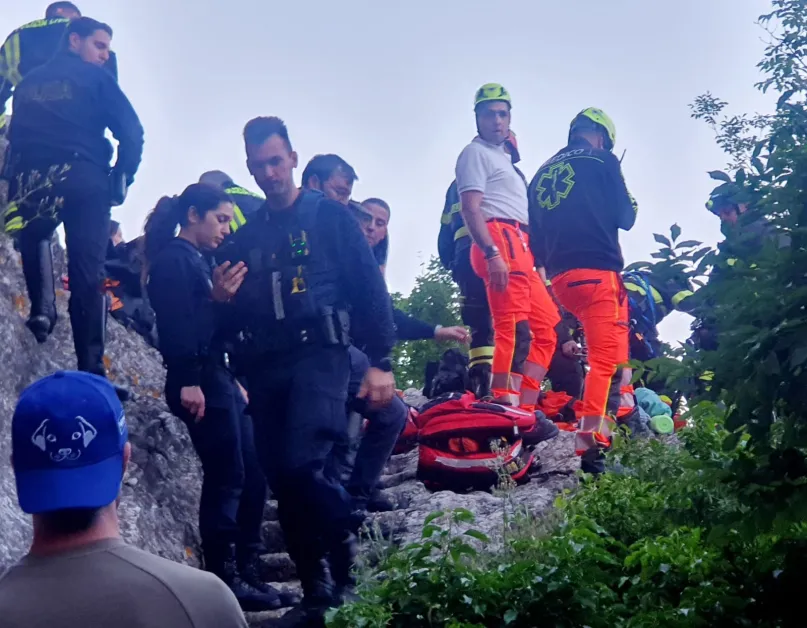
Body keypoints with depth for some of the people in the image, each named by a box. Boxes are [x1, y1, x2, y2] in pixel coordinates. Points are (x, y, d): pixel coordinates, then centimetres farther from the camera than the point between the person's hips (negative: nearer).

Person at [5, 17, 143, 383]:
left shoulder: (28, 82, 22)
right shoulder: (95, 78, 8)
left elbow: (14, 134, 20)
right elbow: (131, 133, -3)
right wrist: (121, 181, 6)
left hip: (30, 178, 3)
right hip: (84, 178, -3)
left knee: (34, 239, 32)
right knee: (87, 276, -2)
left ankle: (42, 309, 7)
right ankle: (90, 370, -7)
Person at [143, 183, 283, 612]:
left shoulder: (198, 260, 22)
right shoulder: (173, 259, -7)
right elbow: (175, 324, -18)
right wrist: (188, 381, -24)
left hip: (221, 377, 10)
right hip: (200, 381, -10)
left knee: (251, 475, 9)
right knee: (226, 478, -8)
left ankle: (246, 573, 16)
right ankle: (224, 580, -1)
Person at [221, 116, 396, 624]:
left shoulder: (330, 216, 5)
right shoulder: (245, 237, 18)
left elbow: (370, 290, 0)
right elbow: (234, 315, 21)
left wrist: (381, 361, -8)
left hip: (318, 356, -5)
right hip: (265, 368, 5)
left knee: (303, 463, -23)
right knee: (283, 482, 2)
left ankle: (348, 561, -3)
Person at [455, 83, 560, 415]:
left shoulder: (503, 158, 30)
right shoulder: (476, 153, 1)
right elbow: (470, 209, -12)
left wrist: (536, 260, 25)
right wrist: (492, 253, -24)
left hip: (520, 247, 10)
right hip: (499, 240, -10)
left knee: (547, 327, 8)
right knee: (513, 329, -20)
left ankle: (525, 409, 3)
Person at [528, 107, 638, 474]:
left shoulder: (541, 173, 19)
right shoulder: (602, 161, 2)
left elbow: (534, 232, 19)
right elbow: (625, 218, 3)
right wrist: (632, 206, 22)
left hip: (559, 276, 7)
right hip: (596, 270, -7)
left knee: (617, 330, 26)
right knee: (606, 357, -12)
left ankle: (621, 406, 23)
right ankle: (590, 447, -24)